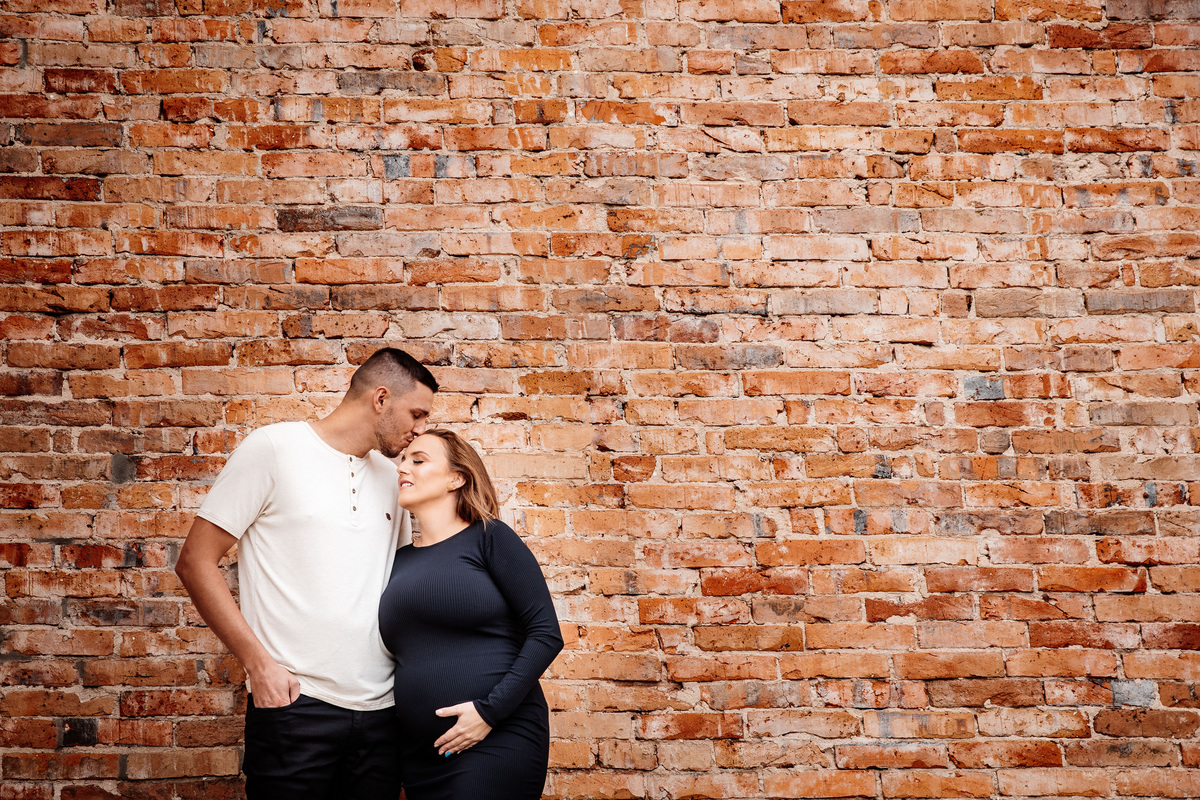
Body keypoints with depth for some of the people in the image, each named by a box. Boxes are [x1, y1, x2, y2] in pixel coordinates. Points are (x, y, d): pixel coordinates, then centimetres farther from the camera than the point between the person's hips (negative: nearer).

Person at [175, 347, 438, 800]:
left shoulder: (391, 474, 13)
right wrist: (260, 664, -12)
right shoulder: (275, 449, -3)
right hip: (295, 705, -5)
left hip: (380, 712, 5)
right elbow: (196, 563, -4)